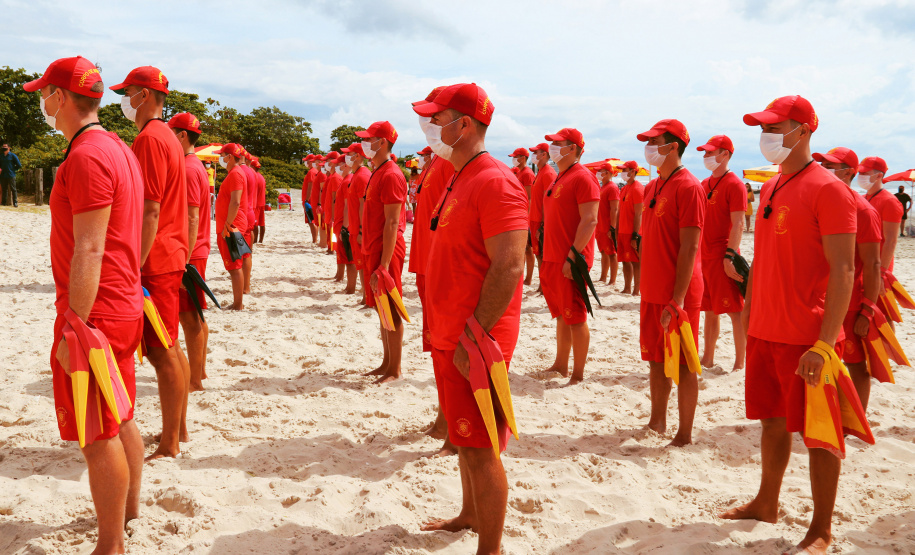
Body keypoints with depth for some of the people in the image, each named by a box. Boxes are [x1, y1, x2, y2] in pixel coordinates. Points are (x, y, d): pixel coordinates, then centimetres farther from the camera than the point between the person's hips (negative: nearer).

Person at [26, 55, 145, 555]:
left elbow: (89, 251, -23)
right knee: (120, 419, 21)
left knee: (98, 435, -1)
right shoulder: (118, 149, 14)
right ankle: (128, 507, 37)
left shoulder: (86, 157, -18)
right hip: (125, 307, 10)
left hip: (94, 313, -10)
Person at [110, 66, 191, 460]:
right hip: (172, 257, 10)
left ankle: (169, 446, 5)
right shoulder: (167, 137, 17)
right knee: (169, 348, 17)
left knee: (161, 352, -4)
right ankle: (179, 428, 28)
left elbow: (150, 209, -22)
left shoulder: (150, 139, -15)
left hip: (155, 263, -10)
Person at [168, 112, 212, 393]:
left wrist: (183, 261, -24)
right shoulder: (195, 166, 16)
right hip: (195, 252, 10)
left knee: (189, 317, -4)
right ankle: (199, 369, 27)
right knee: (195, 315, 17)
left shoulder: (187, 169, -17)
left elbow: (191, 219, -23)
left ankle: (194, 381, 3)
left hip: (187, 253, -10)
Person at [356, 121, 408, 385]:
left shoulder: (391, 175, -16)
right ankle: (386, 363, 24)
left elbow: (392, 222, -20)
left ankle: (395, 370, 6)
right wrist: (369, 252, 16)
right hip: (373, 250, 10)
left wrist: (384, 265, -23)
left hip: (386, 252, -10)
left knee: (391, 310, -3)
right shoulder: (377, 173, 15)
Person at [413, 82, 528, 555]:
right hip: (449, 337, 10)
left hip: (474, 342, -10)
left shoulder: (495, 182, -17)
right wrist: (448, 332, 18)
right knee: (464, 439, 22)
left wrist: (473, 336, -25)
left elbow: (509, 267, -24)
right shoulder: (459, 180, 14)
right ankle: (470, 516, 39)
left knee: (480, 448, -1)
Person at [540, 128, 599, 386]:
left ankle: (578, 375, 4)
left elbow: (590, 220, -19)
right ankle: (561, 366, 26)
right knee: (561, 315, 16)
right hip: (553, 259, 9)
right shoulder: (559, 178, 17)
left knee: (575, 317, -3)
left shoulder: (582, 177, -12)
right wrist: (548, 258, 17)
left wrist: (572, 256, -24)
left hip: (570, 261, -9)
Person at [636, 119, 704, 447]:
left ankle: (685, 436, 12)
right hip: (652, 293, 8)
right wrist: (647, 287, 15)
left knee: (682, 366, 2)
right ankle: (657, 423, 30)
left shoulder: (687, 187, -14)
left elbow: (689, 248, -19)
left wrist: (677, 299, -22)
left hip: (677, 296, -8)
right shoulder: (653, 187, 12)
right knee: (656, 360, 16)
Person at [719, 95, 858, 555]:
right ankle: (766, 505, 33)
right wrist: (749, 313, 15)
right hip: (764, 333, 7)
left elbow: (843, 271, -18)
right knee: (773, 421, 18)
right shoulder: (769, 189, 11)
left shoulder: (827, 189, -13)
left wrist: (825, 343, -22)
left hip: (806, 339, -7)